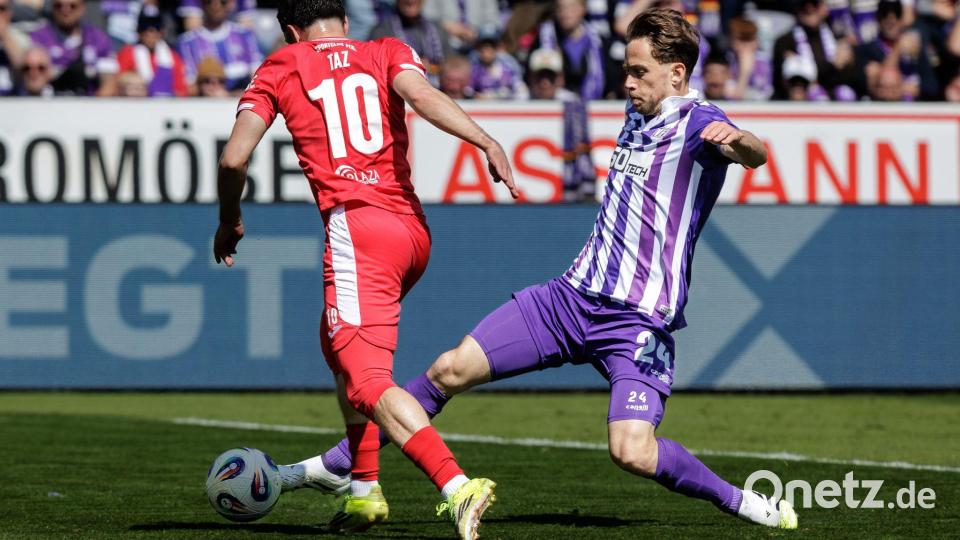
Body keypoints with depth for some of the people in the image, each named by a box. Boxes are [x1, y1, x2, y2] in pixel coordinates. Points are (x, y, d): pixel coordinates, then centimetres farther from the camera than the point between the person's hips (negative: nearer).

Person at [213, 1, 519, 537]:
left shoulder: (281, 67, 14)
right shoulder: (388, 52, 18)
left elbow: (235, 158, 8)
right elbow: (422, 95, -6)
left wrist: (229, 223, 25)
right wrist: (486, 141, -17)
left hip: (355, 227, -5)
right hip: (415, 231, 5)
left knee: (368, 383, -14)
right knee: (338, 343, 28)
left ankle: (457, 486, -35)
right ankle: (364, 490, 27)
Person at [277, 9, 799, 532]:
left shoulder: (697, 122, -12)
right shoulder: (637, 115, 12)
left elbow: (755, 154, -34)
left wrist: (738, 141, -56)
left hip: (639, 322, -7)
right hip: (574, 294, 7)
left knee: (632, 453, -25)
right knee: (450, 369, 1)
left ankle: (745, 503, -3)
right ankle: (336, 466, 13)